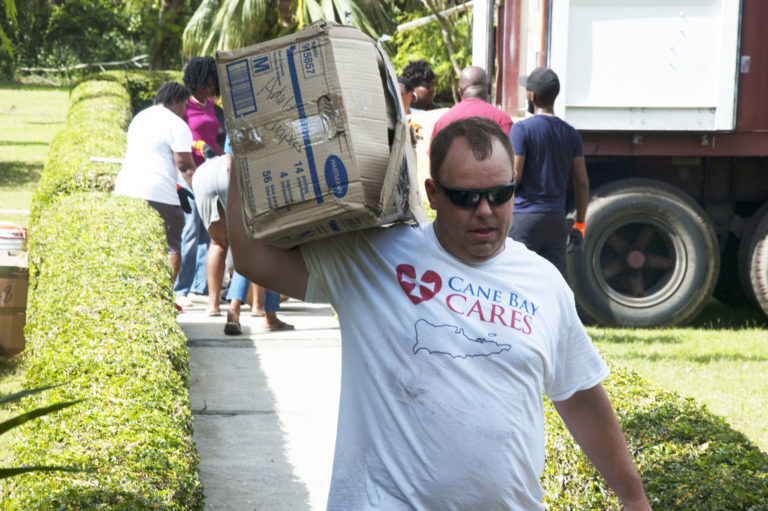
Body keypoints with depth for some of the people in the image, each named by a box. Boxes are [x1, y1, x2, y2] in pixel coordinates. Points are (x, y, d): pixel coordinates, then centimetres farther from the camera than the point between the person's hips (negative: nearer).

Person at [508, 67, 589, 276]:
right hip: (557, 218, 5)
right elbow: (582, 183, 9)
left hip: (524, 217, -5)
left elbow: (513, 178, -12)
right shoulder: (570, 133, 9)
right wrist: (580, 223, 15)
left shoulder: (522, 129, -8)